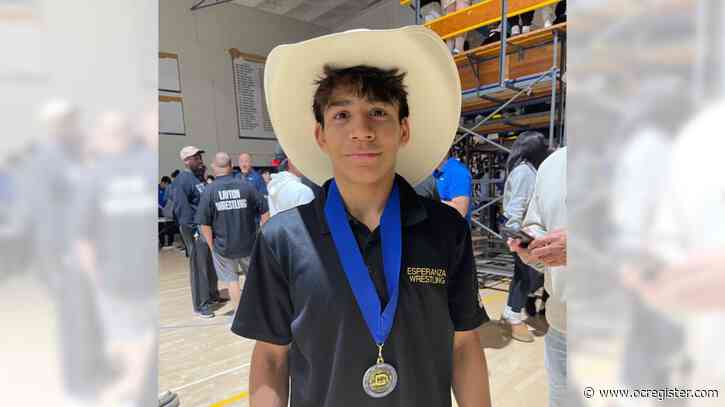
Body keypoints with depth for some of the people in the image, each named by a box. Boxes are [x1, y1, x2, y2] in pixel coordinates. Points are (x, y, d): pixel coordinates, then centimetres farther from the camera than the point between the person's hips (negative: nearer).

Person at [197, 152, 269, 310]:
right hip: (248, 243, 2)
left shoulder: (209, 190, -11)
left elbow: (204, 224, -10)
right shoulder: (246, 186, -8)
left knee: (231, 280, 14)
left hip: (223, 245, -1)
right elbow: (264, 211, -6)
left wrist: (211, 245, 2)